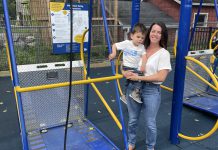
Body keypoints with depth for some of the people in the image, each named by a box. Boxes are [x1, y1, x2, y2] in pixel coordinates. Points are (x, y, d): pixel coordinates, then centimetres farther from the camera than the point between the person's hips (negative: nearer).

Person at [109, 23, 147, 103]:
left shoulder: (142, 47, 3)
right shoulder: (126, 43, -6)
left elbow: (144, 56, -9)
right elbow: (114, 45, 0)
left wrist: (143, 65, -25)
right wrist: (113, 53, -15)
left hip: (136, 69, 5)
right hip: (127, 67, -5)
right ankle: (135, 92, -14)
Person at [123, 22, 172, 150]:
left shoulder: (164, 53, -7)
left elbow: (161, 77, -16)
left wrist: (139, 78, -19)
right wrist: (124, 71, -9)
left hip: (152, 90, -3)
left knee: (150, 123, 10)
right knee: (132, 120, 18)